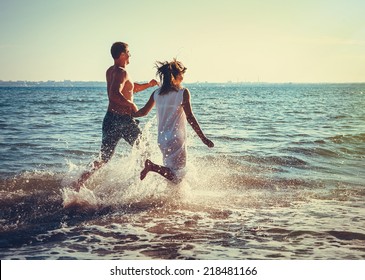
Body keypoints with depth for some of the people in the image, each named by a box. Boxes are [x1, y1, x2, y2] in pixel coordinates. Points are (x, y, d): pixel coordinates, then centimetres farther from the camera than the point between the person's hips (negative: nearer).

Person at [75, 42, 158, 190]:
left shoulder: (110, 71, 16)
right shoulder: (121, 72, -15)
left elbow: (130, 88, 27)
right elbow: (115, 94, -30)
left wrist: (148, 85, 18)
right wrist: (131, 105, -20)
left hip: (110, 117, 8)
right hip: (123, 120, -8)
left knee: (104, 157, 8)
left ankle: (83, 178, -7)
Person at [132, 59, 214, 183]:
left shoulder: (157, 93, 6)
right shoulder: (183, 92, -8)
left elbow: (144, 111, 15)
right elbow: (190, 117, -14)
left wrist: (130, 114, 36)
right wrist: (203, 138, -11)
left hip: (162, 139, 7)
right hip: (176, 139, -7)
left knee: (170, 169, 23)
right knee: (177, 176, -5)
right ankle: (152, 166, -23)